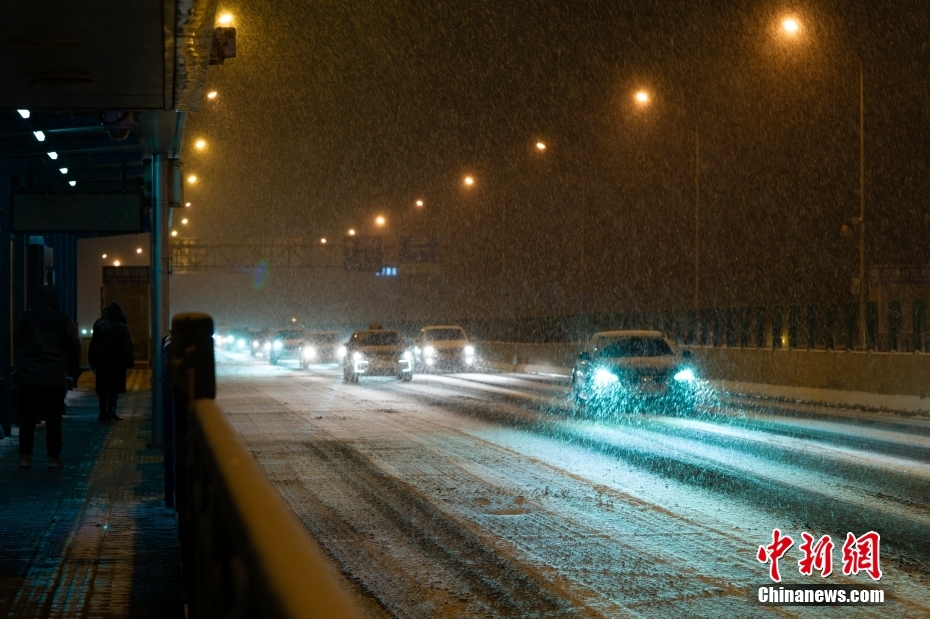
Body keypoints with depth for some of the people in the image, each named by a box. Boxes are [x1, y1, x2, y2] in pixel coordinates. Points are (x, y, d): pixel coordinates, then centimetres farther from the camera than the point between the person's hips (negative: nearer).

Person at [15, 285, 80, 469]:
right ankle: (54, 457, 6)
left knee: (27, 417, 7)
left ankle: (24, 455, 4)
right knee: (53, 419, 6)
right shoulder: (63, 320, -5)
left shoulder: (28, 317, -4)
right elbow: (74, 345, 0)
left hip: (30, 377, 0)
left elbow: (18, 338, 10)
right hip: (55, 378, 0)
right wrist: (70, 364, 16)